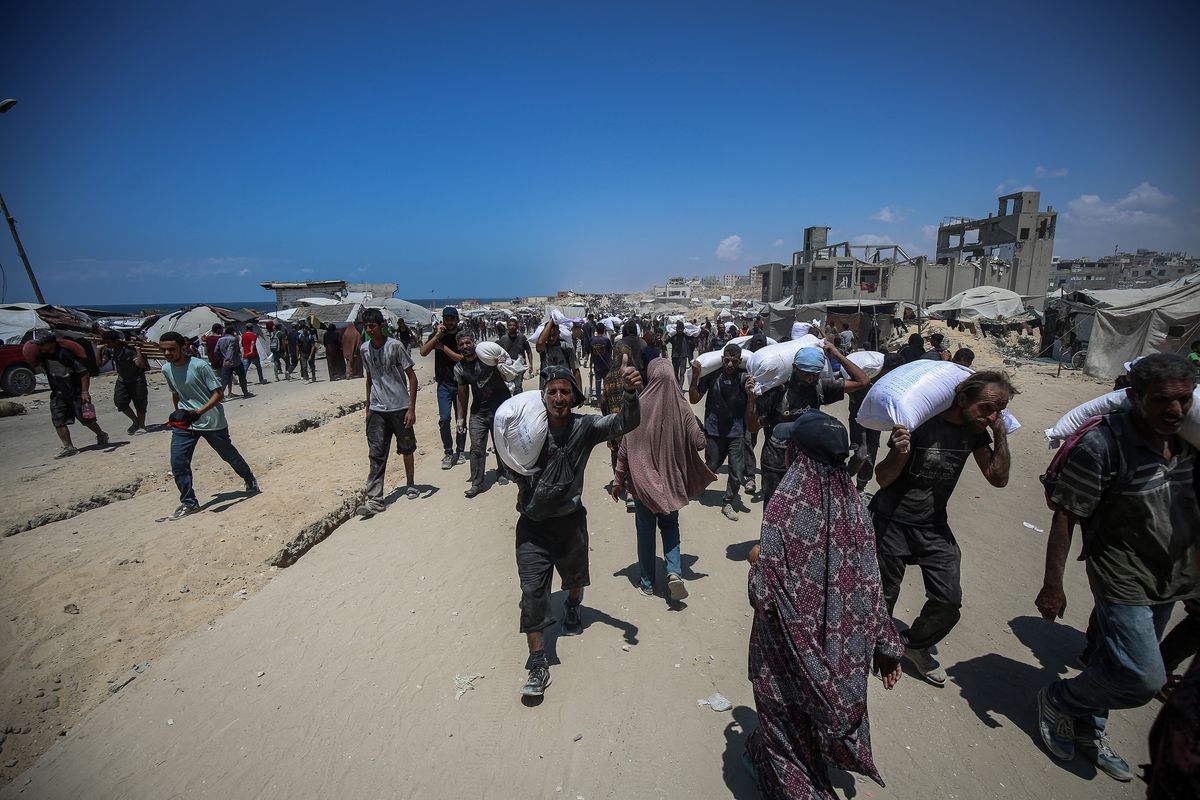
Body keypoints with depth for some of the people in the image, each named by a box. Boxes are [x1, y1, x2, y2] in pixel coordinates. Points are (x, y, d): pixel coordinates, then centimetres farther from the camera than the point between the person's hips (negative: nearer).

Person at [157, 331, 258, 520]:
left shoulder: (199, 366, -18)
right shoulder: (166, 369, 2)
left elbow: (218, 393, -18)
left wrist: (199, 412, -28)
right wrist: (178, 413, 16)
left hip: (212, 422, -5)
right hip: (184, 424, 5)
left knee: (229, 455, 12)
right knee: (178, 463, -5)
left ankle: (250, 480, 37)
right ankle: (188, 502, 9)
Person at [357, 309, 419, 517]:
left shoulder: (395, 346, -11)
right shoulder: (364, 349, 4)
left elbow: (412, 377, -9)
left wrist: (411, 408, -13)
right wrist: (368, 407, 17)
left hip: (400, 407, -3)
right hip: (377, 410, 3)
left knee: (406, 448, 11)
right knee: (376, 455, -2)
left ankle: (410, 485, 31)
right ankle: (374, 500, -1)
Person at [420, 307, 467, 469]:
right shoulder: (437, 334, 3)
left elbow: (462, 358, -14)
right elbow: (423, 352, -11)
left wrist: (443, 347, -13)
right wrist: (437, 336, -18)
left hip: (461, 383, 0)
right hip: (444, 384, 0)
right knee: (444, 418, -8)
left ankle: (460, 451, 21)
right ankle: (448, 453, 5)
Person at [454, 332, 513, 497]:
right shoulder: (459, 368, 1)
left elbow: (506, 376, -3)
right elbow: (462, 394, 10)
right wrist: (461, 418, 12)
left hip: (500, 407, -2)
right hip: (478, 411, 2)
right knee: (476, 447, -2)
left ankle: (502, 473, 31)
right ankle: (477, 483, 8)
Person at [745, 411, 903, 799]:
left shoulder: (786, 505, -26)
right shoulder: (852, 504, -10)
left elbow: (766, 590, -25)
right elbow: (870, 587, -5)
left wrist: (755, 559, -5)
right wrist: (886, 646, 6)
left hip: (791, 643, -5)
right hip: (840, 646, 6)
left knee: (787, 711, 20)